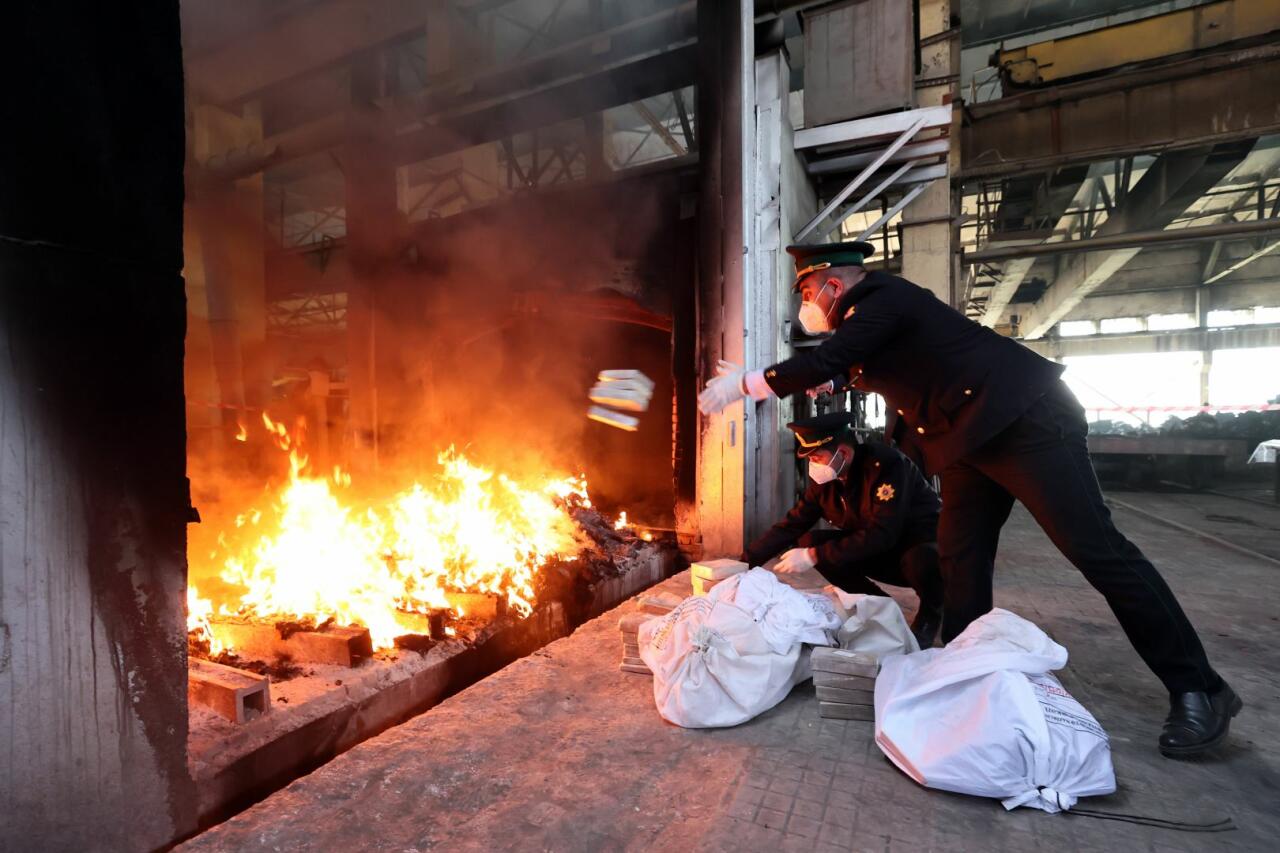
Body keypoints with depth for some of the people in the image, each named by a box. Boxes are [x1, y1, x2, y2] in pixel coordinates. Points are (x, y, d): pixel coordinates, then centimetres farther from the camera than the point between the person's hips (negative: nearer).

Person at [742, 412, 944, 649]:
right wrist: (744, 563, -12)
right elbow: (791, 525, -5)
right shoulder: (823, 480, -8)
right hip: (881, 553, 6)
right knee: (809, 541, -13)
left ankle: (929, 615, -3)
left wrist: (814, 556, -34)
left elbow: (882, 533, -34)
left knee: (918, 560, -39)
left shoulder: (884, 464, -27)